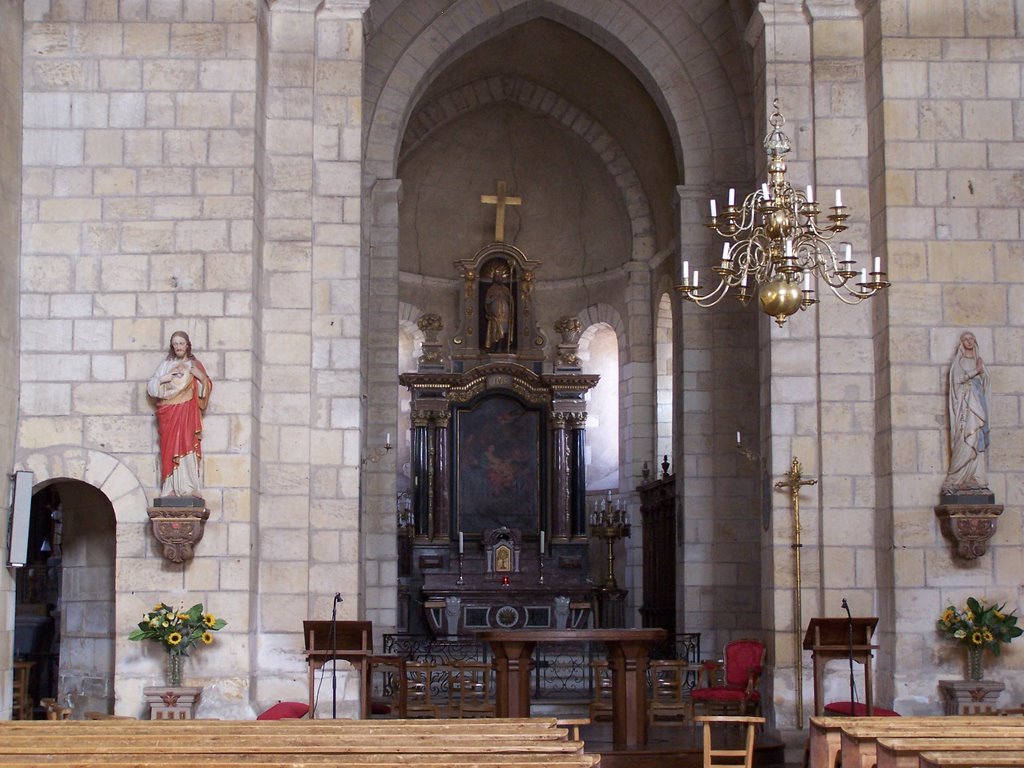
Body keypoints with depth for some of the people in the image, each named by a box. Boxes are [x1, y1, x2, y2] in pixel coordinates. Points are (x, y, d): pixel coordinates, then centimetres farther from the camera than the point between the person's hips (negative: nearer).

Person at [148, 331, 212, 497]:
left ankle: (188, 489, -11)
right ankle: (170, 489, -7)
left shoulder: (195, 365, 12)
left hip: (188, 414, 0)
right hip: (169, 413, 0)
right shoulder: (166, 365, 12)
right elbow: (151, 387, 8)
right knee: (170, 449, -6)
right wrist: (162, 379, -10)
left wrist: (201, 377, -10)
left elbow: (207, 388, 8)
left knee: (187, 448, -9)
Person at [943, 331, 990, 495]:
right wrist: (975, 372, -8)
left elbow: (986, 383, 15)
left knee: (978, 441, -4)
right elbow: (957, 379, -7)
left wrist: (981, 372, -2)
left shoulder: (979, 361, 21)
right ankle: (954, 480, -17)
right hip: (964, 404, -5)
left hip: (978, 404, 5)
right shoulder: (957, 361, 8)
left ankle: (976, 480, -7)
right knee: (965, 440, -17)